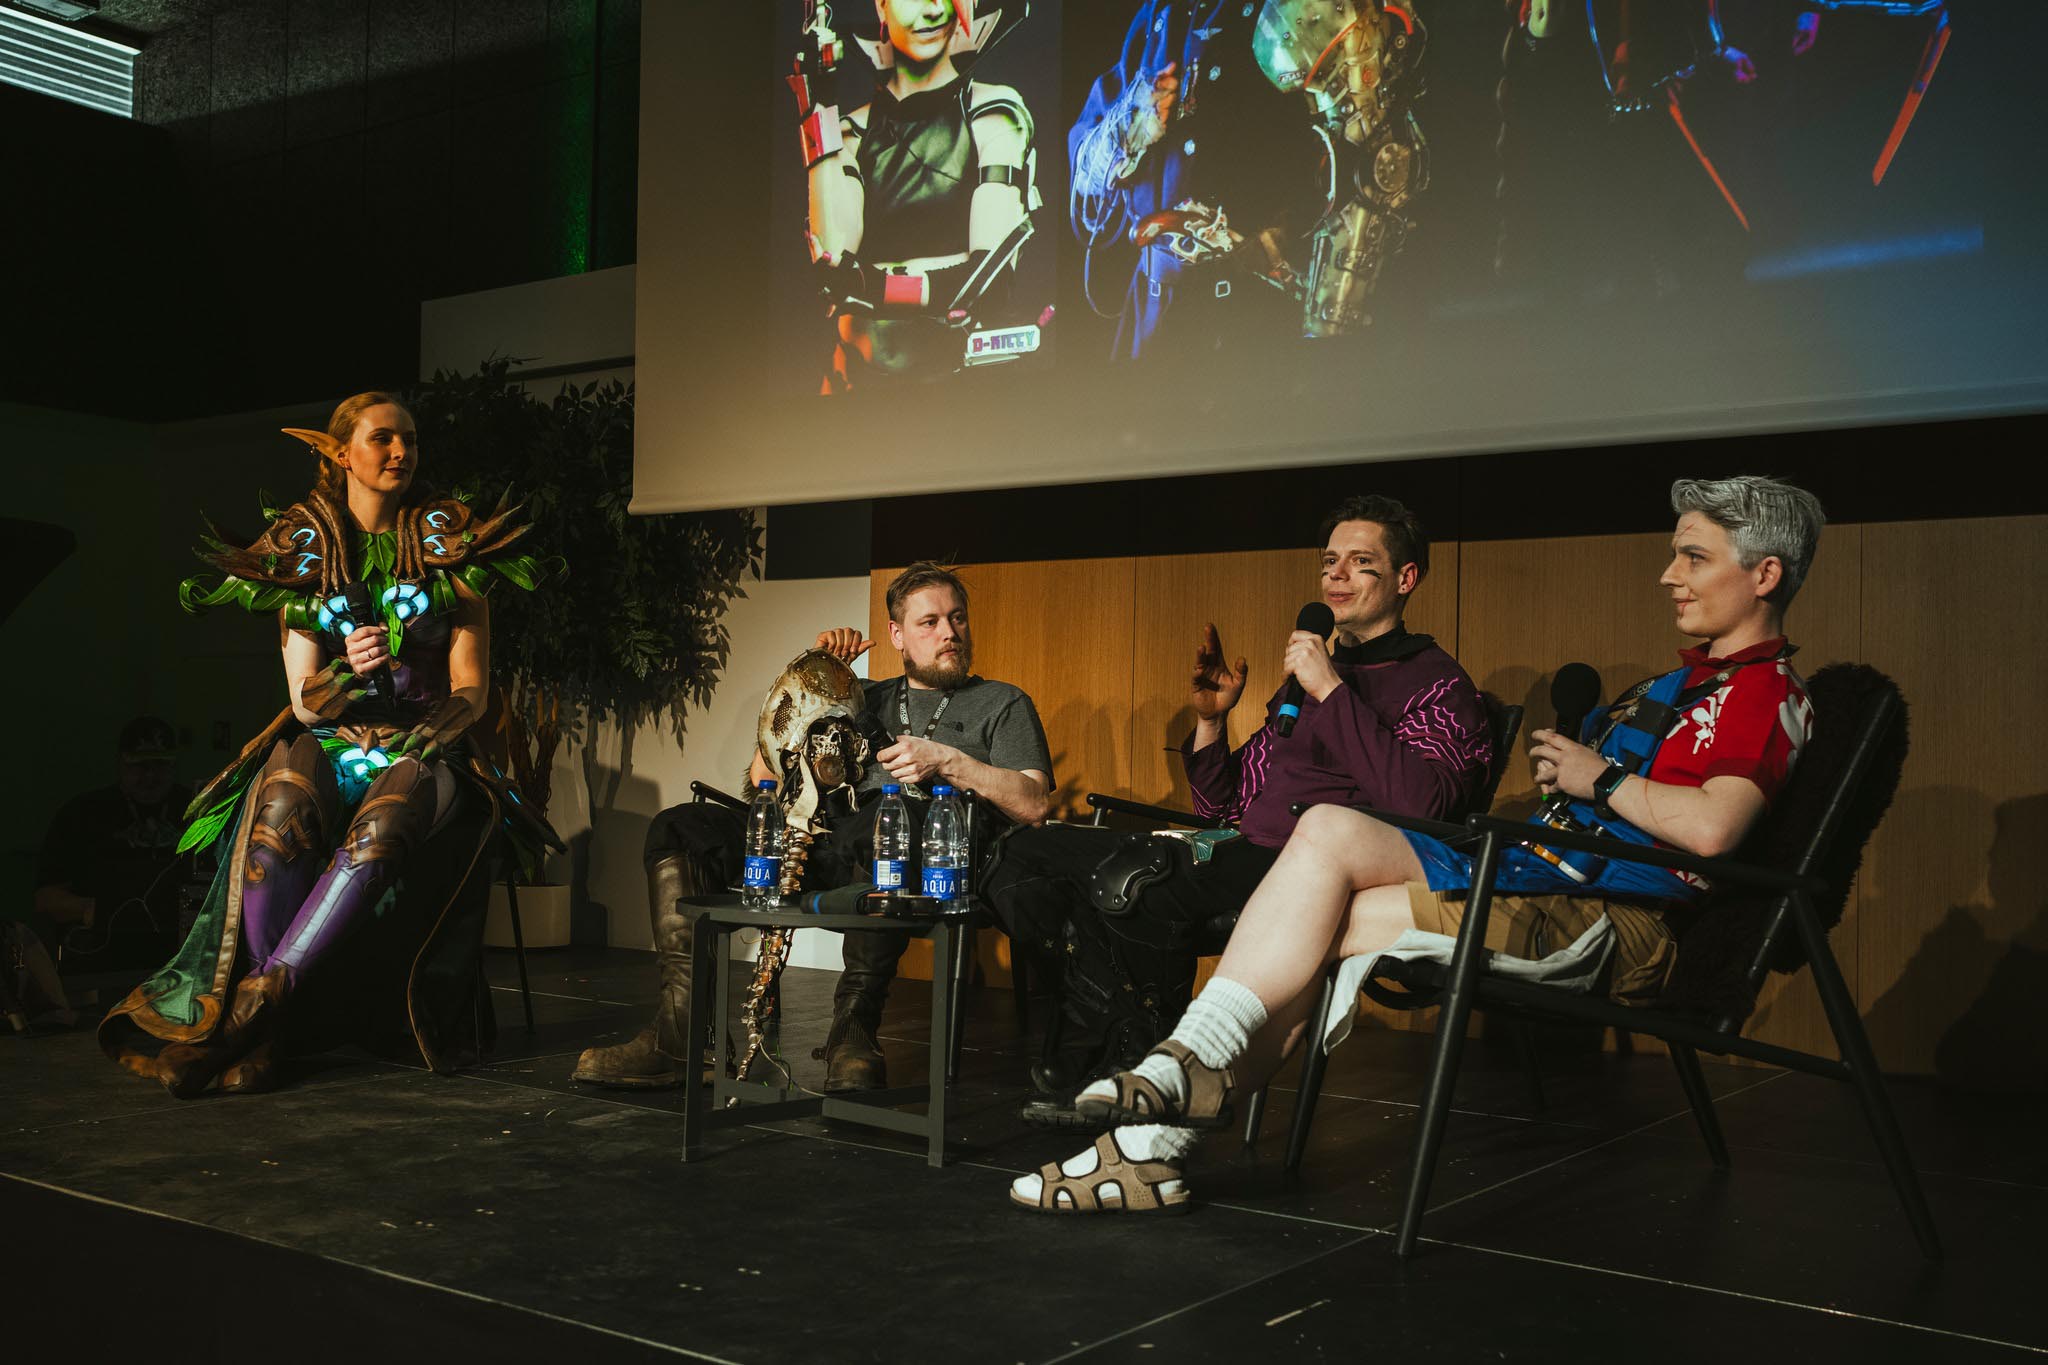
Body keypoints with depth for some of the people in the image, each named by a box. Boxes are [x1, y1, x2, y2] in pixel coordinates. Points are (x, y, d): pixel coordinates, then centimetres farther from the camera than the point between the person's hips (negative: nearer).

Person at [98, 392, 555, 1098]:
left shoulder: (450, 548, 5)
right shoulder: (303, 549, 7)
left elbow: (471, 690, 3)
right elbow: (305, 701, 1)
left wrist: (440, 727, -19)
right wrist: (350, 671, -21)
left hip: (421, 753, -1)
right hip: (328, 745, 1)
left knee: (381, 827, -37)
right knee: (283, 806, -36)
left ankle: (256, 999, -38)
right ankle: (264, 1030, -36)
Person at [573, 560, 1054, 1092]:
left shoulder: (1001, 703, 20)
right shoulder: (866, 700, 30)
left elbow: (1034, 804, 3)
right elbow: (763, 779, 21)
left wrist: (946, 761, -8)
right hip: (832, 856, 5)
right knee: (677, 828, -10)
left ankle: (855, 1020, -33)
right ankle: (679, 1030, -21)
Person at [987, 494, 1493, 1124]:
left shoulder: (1436, 683, 4)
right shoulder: (1307, 677, 27)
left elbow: (1421, 803, -19)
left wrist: (1331, 690, -14)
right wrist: (1210, 718, 11)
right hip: (1242, 863, 8)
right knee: (1023, 852, -3)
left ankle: (1138, 1063, -10)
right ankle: (1122, 1039, -9)